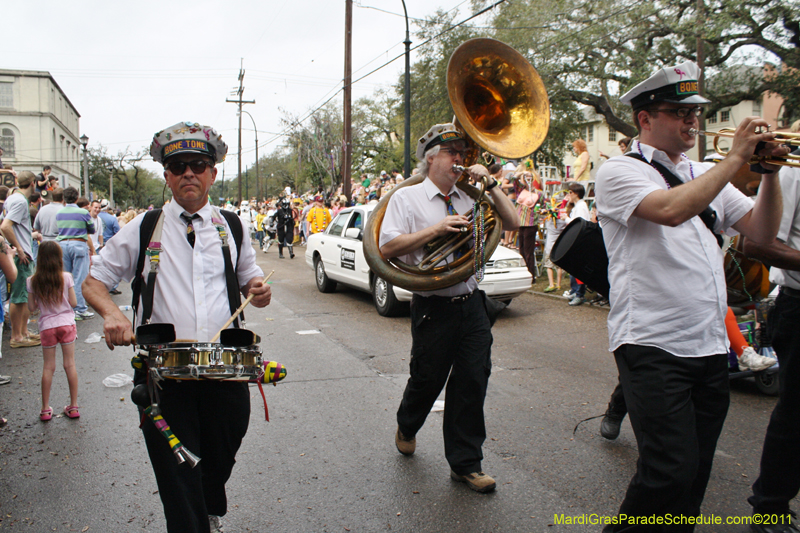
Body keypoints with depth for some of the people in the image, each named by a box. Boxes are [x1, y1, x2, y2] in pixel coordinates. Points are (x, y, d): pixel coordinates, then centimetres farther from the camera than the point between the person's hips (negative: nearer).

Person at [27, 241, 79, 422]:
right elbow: (73, 302, -5)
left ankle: (45, 409, 15)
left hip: (47, 327, 1)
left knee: (48, 367, 10)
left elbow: (31, 308, -1)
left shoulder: (33, 281, -5)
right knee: (70, 364, 6)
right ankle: (73, 406, 11)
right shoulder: (66, 277, -9)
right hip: (67, 324, -1)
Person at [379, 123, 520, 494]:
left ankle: (465, 463, 19)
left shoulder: (470, 198, 10)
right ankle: (407, 428, 44)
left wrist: (490, 184, -1)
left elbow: (512, 223, 9)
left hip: (471, 304, 4)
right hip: (433, 307, -3)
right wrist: (436, 229, -17)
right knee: (427, 379, 11)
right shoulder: (406, 197, -1)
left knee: (472, 382, 4)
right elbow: (388, 248, -11)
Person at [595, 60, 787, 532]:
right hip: (653, 346, -7)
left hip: (711, 347, 7)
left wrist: (770, 172, -1)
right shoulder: (620, 172, -3)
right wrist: (735, 160, -13)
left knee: (695, 474, 13)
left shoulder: (706, 176, 19)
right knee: (672, 470, -12)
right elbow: (672, 210, -22)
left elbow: (762, 231, 12)